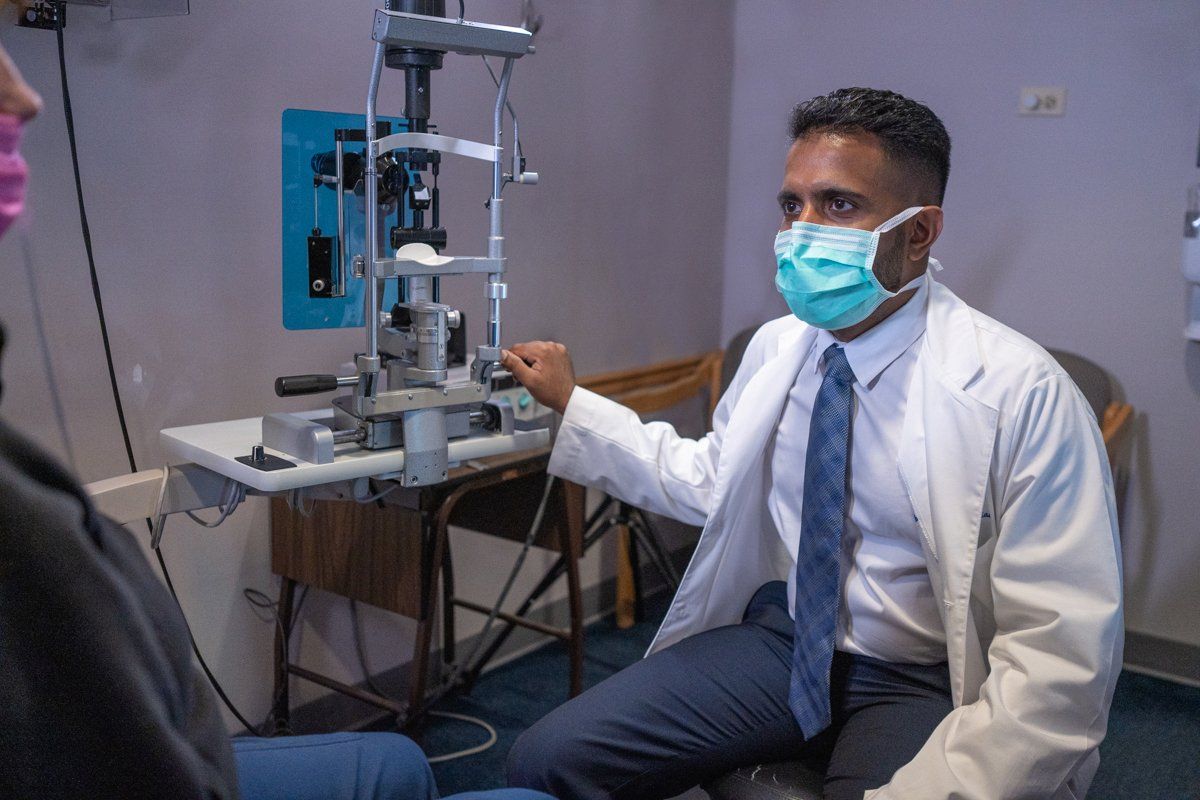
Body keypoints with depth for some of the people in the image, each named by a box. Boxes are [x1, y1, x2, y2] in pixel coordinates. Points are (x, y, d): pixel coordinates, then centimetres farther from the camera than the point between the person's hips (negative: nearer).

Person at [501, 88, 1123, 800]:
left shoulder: (1023, 392, -17)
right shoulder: (776, 346, 1)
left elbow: (1062, 658, -20)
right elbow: (708, 482, 14)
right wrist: (573, 406, 10)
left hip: (920, 685, -4)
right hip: (779, 638, 5)